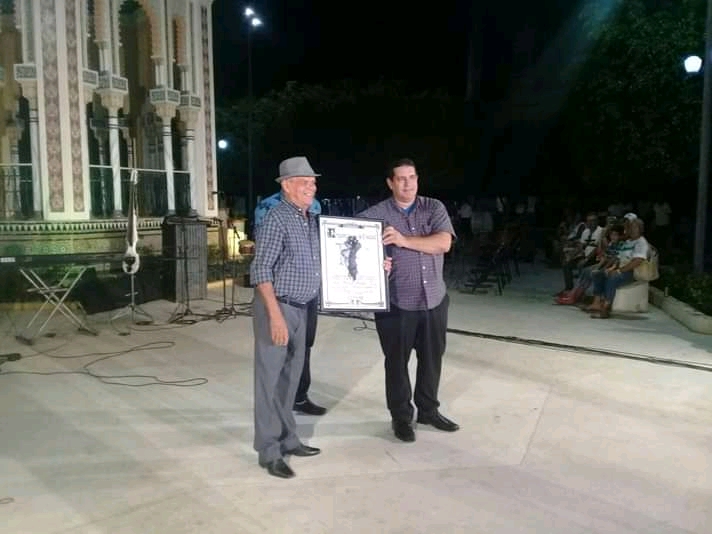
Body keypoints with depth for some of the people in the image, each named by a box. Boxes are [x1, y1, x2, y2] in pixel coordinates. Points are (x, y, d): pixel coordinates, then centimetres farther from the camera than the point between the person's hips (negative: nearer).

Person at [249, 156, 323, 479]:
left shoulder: (311, 220, 11)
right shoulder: (276, 219, -14)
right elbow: (261, 270, -19)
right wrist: (276, 315, -25)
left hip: (300, 309, 8)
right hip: (276, 308, -8)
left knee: (290, 378, 16)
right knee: (270, 380, 0)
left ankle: (287, 440, 29)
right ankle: (269, 451, 10)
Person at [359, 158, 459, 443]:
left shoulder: (434, 208, 2)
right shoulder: (376, 214, -4)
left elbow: (443, 243, -12)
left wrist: (404, 240, -20)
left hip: (434, 300, 3)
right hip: (396, 303, -3)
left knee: (432, 358, 15)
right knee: (397, 361, 8)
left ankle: (428, 410, 35)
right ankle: (401, 417, 25)